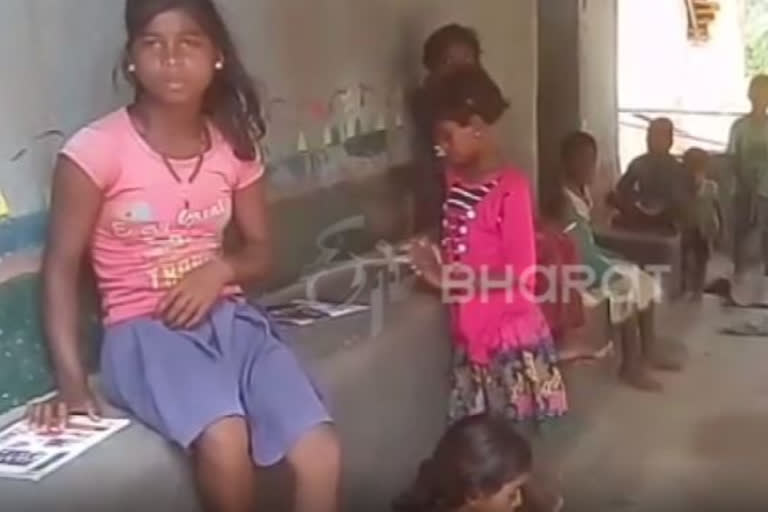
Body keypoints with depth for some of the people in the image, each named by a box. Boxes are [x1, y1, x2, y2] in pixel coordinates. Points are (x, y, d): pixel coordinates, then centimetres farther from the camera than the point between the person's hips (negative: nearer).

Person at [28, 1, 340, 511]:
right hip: (143, 331, -4)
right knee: (225, 445, -33)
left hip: (230, 319, 4)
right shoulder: (97, 148, -9)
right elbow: (61, 265, -6)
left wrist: (221, 268, -10)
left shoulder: (234, 145, 5)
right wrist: (72, 381, -15)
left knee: (322, 457, -18)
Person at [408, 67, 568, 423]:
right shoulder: (455, 180, 6)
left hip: (510, 334, -7)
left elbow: (522, 275, -19)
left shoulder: (511, 188, -18)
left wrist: (449, 279, -22)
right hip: (470, 335, 7)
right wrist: (434, 264, 0)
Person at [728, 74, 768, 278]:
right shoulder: (739, 125, -2)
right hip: (743, 188, 0)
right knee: (740, 230, 7)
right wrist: (744, 183, -12)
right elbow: (734, 159, -1)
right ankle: (738, 270, 21)